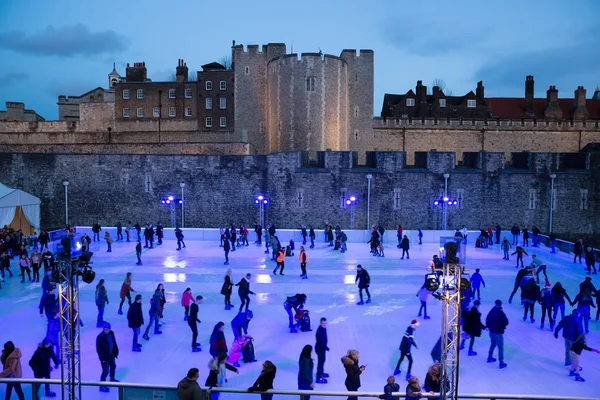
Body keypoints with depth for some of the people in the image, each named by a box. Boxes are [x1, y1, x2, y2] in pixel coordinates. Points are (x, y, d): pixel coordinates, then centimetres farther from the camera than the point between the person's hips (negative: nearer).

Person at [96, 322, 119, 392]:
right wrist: (102, 358, -20)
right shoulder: (100, 337, -28)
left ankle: (112, 378, 52)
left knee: (113, 366, 27)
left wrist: (116, 352, 8)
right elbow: (98, 349, -22)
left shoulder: (111, 333, -8)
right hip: (104, 357, -8)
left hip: (111, 355, 8)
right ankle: (102, 386, 12)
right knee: (105, 371, -4)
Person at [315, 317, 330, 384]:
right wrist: (326, 348, -21)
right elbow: (321, 341, -30)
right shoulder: (320, 330, -30)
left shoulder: (323, 328, 0)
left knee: (322, 360, 24)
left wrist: (325, 347, 20)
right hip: (320, 348, -10)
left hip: (322, 347, 10)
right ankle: (319, 378, 4)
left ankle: (321, 373, 42)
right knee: (321, 361, -3)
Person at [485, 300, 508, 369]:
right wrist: (502, 326, 8)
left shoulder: (491, 312, -3)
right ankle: (501, 362, 6)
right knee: (500, 347, 4)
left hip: (491, 332, 6)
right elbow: (506, 322, -13)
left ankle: (490, 357, 38)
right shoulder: (501, 313, -22)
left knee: (493, 344, 27)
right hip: (498, 333, -6)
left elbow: (487, 320, 5)